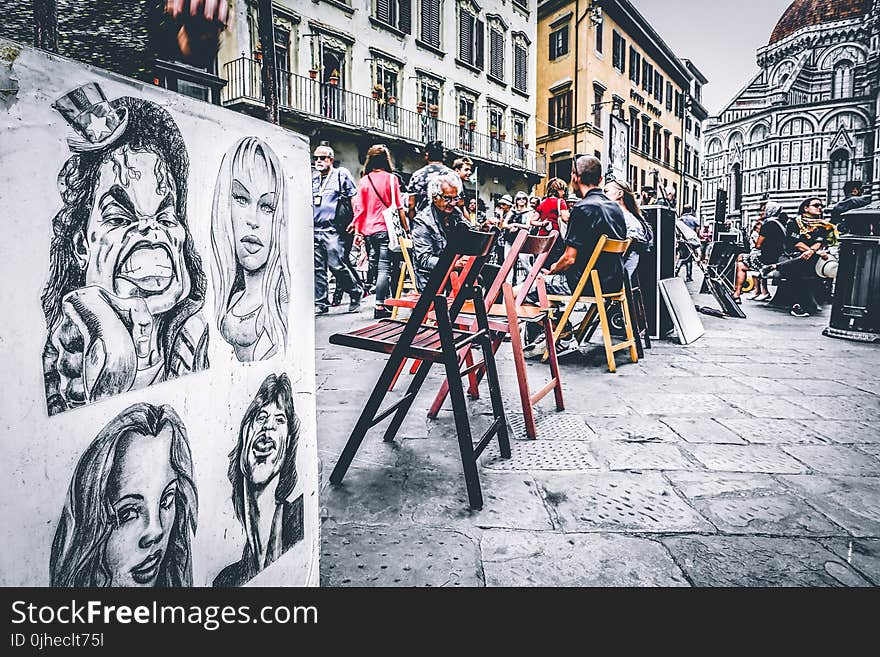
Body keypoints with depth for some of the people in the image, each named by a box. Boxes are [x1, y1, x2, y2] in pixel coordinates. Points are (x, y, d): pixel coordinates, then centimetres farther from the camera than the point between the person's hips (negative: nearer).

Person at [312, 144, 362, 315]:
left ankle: (356, 292, 12)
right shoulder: (312, 178, 20)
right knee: (317, 269, 4)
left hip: (332, 230, -5)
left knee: (337, 266, -10)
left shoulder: (341, 174, 4)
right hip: (314, 230, 6)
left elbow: (354, 199, 2)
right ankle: (320, 303, 10)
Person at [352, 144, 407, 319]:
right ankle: (379, 306, -9)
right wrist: (405, 228, 3)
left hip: (368, 230, 4)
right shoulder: (391, 178, -2)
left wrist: (357, 231, 9)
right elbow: (399, 207, -3)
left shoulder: (364, 180, 6)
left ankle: (384, 299, 26)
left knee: (374, 267, 16)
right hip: (386, 229, -4)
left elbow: (360, 208, 5)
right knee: (384, 268, -5)